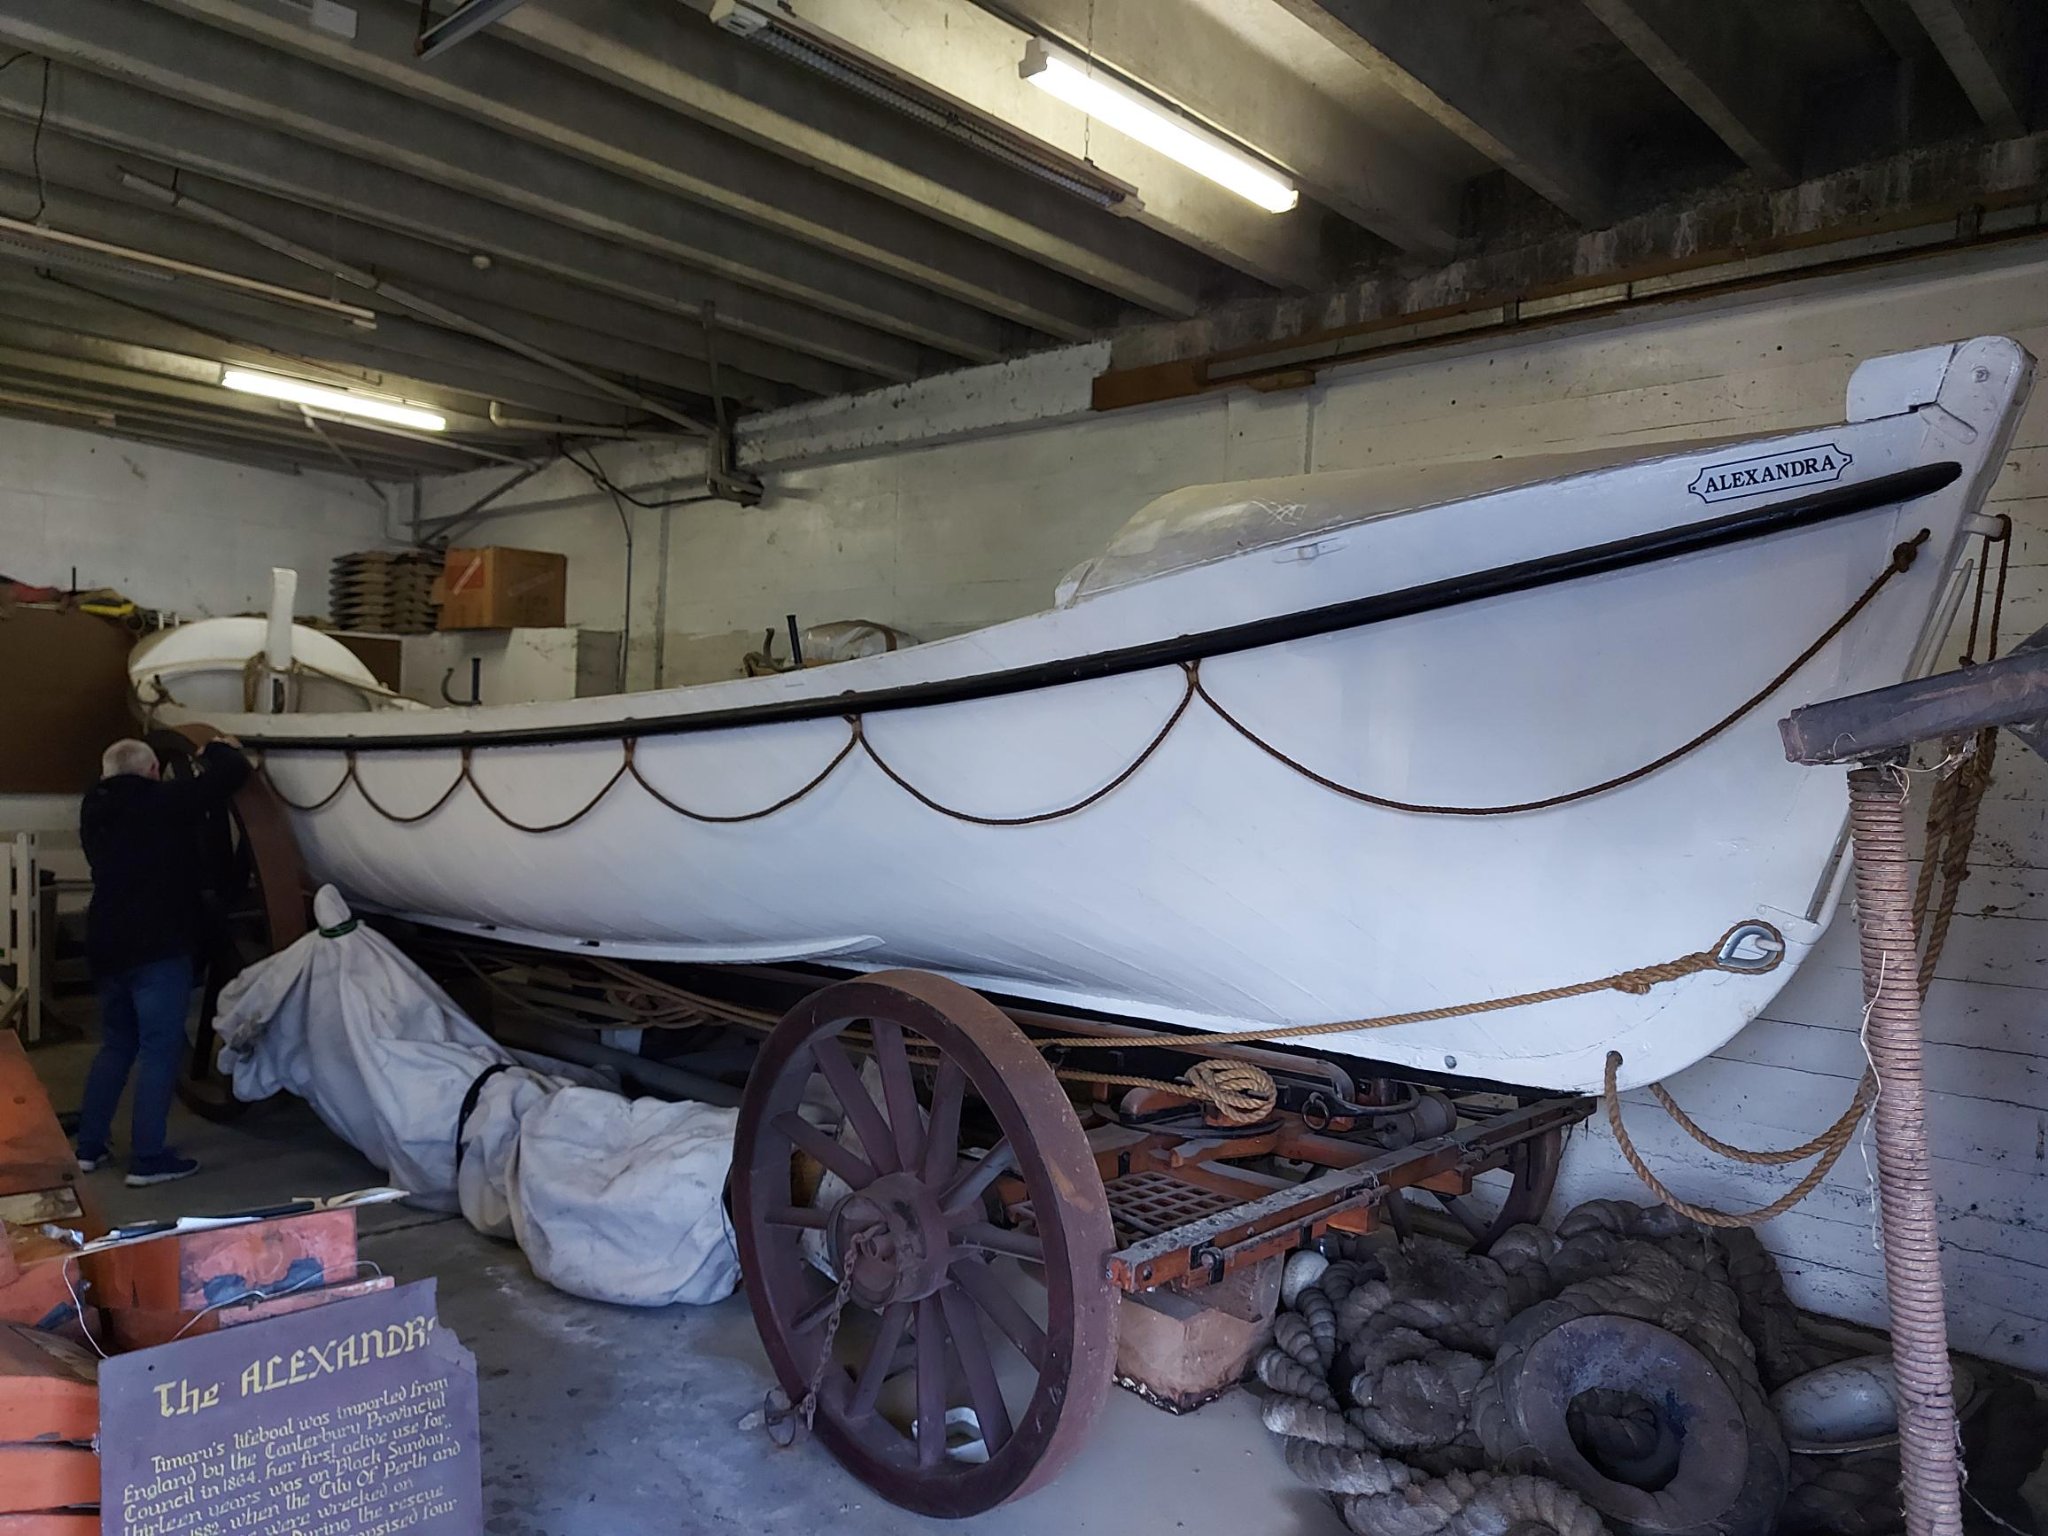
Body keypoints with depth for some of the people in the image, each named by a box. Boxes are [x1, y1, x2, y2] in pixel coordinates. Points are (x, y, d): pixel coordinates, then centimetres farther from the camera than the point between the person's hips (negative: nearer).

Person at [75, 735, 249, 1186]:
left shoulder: (95, 811, 14)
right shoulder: (163, 802, -8)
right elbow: (231, 774, -12)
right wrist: (221, 750, 11)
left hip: (107, 946, 8)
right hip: (158, 947, -8)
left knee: (116, 1045, 21)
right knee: (160, 1051, -3)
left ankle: (89, 1145, 25)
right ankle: (148, 1158, -3)